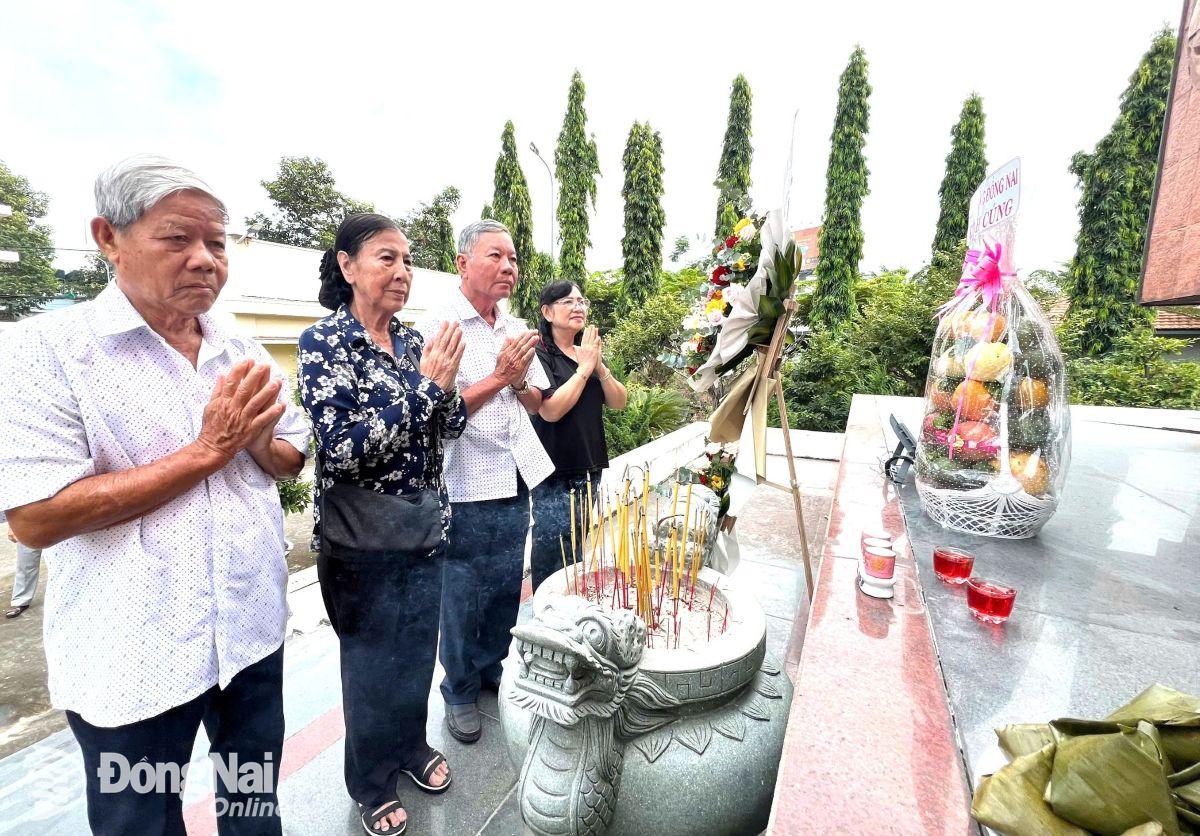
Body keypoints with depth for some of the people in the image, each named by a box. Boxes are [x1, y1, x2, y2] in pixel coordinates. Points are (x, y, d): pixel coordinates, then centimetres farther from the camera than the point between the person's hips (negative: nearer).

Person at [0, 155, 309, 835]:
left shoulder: (245, 355, 2)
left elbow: (292, 461, 9)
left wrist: (261, 441, -14)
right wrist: (208, 450, -22)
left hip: (253, 633, 4)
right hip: (133, 661, -4)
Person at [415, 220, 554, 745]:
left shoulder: (517, 329, 9)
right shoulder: (439, 325, -11)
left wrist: (519, 381, -8)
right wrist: (498, 376, -17)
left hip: (518, 482, 7)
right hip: (468, 487, -6)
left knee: (508, 585, 18)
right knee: (462, 594, 8)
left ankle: (491, 671, 40)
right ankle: (460, 692, 30)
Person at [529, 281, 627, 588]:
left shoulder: (589, 352, 12)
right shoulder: (540, 354, -10)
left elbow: (619, 402, 6)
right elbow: (550, 410, -21)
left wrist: (599, 367, -10)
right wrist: (584, 368, -15)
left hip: (589, 468, 7)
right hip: (555, 474, -7)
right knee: (552, 555, -1)